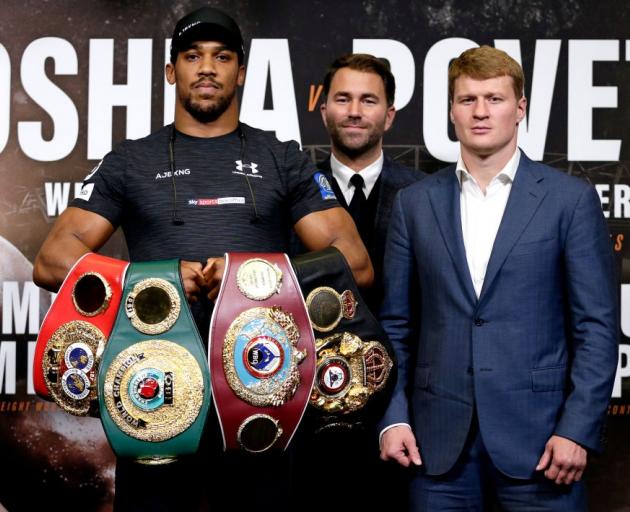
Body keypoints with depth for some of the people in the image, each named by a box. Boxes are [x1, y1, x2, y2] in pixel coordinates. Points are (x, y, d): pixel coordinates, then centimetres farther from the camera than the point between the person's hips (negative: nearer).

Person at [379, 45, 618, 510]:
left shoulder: (571, 199, 0)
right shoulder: (416, 203, 8)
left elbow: (597, 326, -2)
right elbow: (395, 324, 9)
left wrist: (578, 430, -9)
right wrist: (393, 417, 0)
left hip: (537, 437, -2)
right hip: (439, 440, 2)